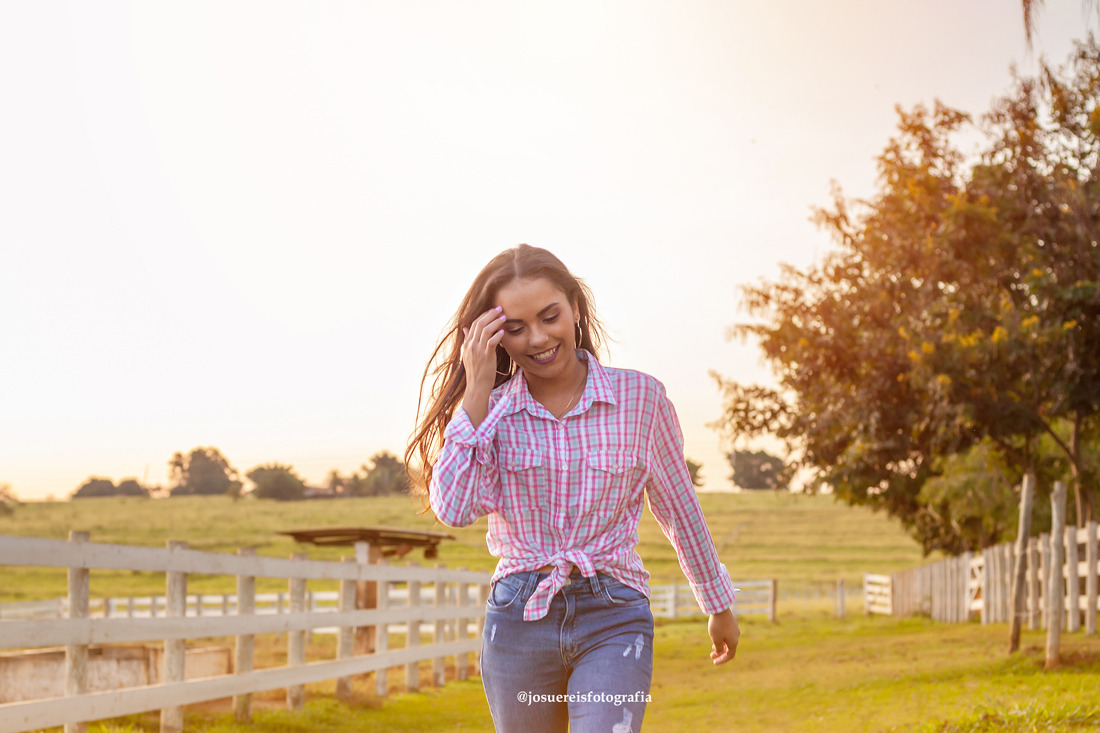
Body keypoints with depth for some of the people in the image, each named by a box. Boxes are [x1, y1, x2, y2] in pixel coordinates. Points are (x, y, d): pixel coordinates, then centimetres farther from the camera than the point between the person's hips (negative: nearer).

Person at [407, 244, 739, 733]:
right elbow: (453, 508, -16)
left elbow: (679, 508, 11)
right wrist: (477, 390, -14)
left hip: (612, 619, -2)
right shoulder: (492, 410, 1)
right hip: (518, 618, 2)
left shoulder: (640, 397, -1)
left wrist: (719, 606, 20)